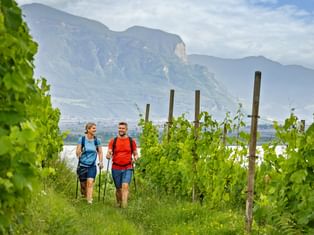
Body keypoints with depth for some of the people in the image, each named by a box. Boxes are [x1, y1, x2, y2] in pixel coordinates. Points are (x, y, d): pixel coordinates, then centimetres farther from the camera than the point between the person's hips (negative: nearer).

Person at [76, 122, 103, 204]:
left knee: (90, 182, -15)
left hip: (92, 166, 1)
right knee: (83, 183, 7)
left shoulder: (97, 140, 2)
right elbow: (77, 152, 1)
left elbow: (100, 152, 12)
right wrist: (79, 153, -18)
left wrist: (101, 162, 2)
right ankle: (84, 196, 34)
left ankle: (89, 201, -18)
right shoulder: (82, 139, -4)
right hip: (82, 165, -1)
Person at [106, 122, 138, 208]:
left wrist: (135, 157, -11)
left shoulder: (132, 141, 5)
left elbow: (135, 154, 12)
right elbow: (108, 154, 2)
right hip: (116, 168, 1)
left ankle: (124, 206, -21)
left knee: (125, 186, -17)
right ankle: (118, 204, 28)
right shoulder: (113, 141, 5)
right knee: (118, 188, 8)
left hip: (127, 168, -1)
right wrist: (108, 156, -21)